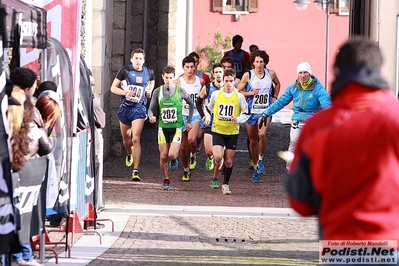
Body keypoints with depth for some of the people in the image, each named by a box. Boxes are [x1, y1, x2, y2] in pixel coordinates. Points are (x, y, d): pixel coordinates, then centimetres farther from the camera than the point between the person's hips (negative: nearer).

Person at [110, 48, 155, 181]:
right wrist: (126, 92, -19)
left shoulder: (148, 72, 1)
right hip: (125, 108, 1)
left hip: (139, 109, -1)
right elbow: (113, 88, -3)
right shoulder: (125, 71, -6)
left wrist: (149, 91, 7)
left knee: (135, 139, -14)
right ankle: (129, 153, 54)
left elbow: (152, 81, 26)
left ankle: (136, 171, -16)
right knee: (126, 138, 18)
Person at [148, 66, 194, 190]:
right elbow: (151, 108, 7)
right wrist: (152, 116, -16)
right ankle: (166, 180, 18)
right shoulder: (157, 92, 0)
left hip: (176, 127, -2)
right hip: (163, 127, 2)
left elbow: (191, 104, 11)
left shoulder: (180, 91, -4)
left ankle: (174, 160, 22)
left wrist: (189, 121, 9)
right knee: (163, 156, 0)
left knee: (172, 155, -16)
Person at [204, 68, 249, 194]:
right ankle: (214, 178, 8)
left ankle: (225, 184, 23)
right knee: (218, 157, -19)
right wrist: (207, 117, 1)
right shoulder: (216, 94, 0)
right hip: (218, 130, 0)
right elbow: (209, 108, 18)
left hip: (232, 132, 0)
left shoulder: (239, 96, -4)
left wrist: (238, 119, -15)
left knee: (228, 161, 4)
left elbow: (246, 114, 3)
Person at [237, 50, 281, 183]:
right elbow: (238, 91, 1)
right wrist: (251, 93, -14)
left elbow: (277, 84, 22)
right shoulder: (248, 75, -5)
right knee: (253, 140, 9)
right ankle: (255, 167, 25)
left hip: (265, 111, -1)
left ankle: (261, 160, -5)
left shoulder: (271, 74, 1)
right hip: (251, 111, 1)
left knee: (262, 134, -27)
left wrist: (275, 97, 11)